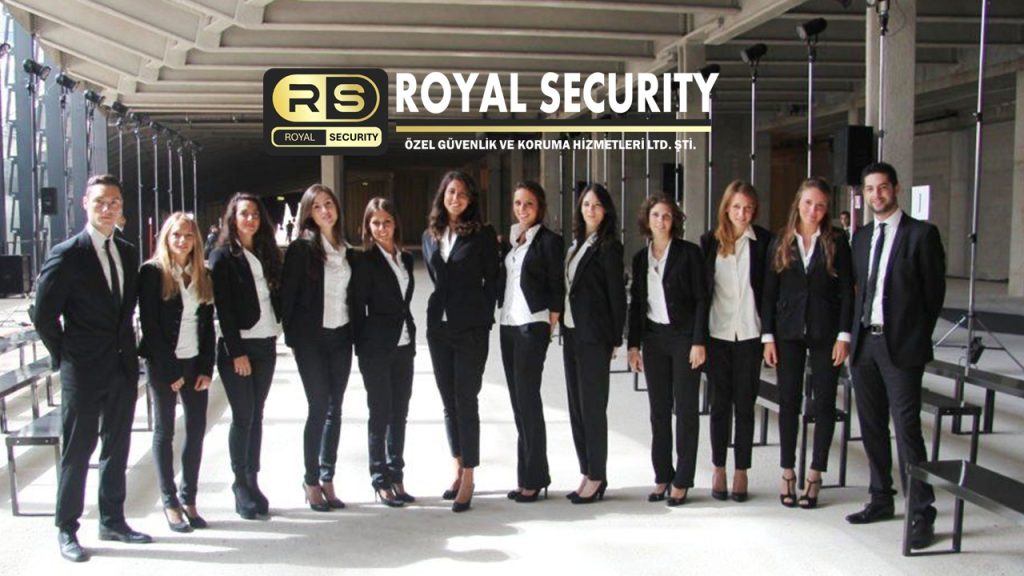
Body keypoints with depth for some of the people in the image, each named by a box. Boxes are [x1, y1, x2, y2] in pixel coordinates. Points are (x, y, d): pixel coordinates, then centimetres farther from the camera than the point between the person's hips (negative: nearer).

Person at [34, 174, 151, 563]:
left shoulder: (128, 253, 8)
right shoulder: (66, 254, -10)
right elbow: (44, 316, -8)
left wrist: (128, 350, 9)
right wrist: (65, 357, -5)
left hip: (123, 367, 6)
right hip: (84, 371, -6)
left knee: (117, 448, 14)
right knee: (77, 452, 3)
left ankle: (112, 520, 27)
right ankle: (66, 529, 16)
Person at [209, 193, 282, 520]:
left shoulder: (267, 253, 12)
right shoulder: (223, 257, -5)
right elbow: (223, 308, -9)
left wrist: (277, 329, 2)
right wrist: (236, 352, -13)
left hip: (266, 345, 5)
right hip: (238, 347, -5)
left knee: (256, 415, 9)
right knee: (243, 417, -2)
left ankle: (253, 481, 17)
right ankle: (241, 484, 10)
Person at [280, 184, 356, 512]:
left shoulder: (346, 250, 11)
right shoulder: (301, 248, -5)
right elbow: (288, 294, -6)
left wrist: (355, 334, 8)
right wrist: (292, 337, -7)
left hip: (340, 336, 5)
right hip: (311, 337, -5)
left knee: (335, 409, 7)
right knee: (319, 407, -5)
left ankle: (327, 478, 16)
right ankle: (311, 481, 7)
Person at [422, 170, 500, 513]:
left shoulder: (482, 234, -3)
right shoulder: (430, 235, 11)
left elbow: (491, 279, 0)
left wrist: (484, 319, -2)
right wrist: (442, 306, 14)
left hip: (471, 329, -5)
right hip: (438, 326, 5)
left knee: (465, 401, -6)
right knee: (449, 402, 10)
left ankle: (468, 478, -1)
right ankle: (458, 471, 20)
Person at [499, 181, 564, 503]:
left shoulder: (548, 241, -5)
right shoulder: (510, 239, 14)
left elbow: (557, 286, -6)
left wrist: (551, 323, -6)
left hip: (532, 326, -7)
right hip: (508, 324, 7)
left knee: (528, 399, -6)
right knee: (518, 401, 8)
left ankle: (534, 478, 1)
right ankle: (527, 475, 14)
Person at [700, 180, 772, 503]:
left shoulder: (764, 241, 0)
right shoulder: (710, 241, 4)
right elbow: (700, 287, 4)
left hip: (749, 334, -1)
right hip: (717, 333, 1)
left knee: (744, 404, 5)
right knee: (719, 404, 8)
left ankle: (741, 472, 14)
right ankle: (719, 470, 18)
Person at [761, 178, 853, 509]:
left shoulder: (836, 242, 0)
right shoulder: (780, 242, 4)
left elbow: (847, 291, -1)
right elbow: (769, 292, 4)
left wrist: (844, 335, -7)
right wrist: (768, 335, -1)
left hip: (825, 333, -1)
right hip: (789, 332, 1)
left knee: (824, 403, 3)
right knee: (789, 402, 5)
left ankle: (815, 474, 13)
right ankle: (788, 472, 15)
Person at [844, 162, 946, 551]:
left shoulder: (921, 234, -4)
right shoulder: (861, 237, 13)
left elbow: (934, 291, -2)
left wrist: (916, 336, 1)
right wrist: (855, 332, 8)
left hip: (901, 345, -6)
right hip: (864, 343, 6)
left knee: (907, 429, -8)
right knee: (872, 427, 12)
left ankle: (921, 514, 0)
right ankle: (881, 500, 24)